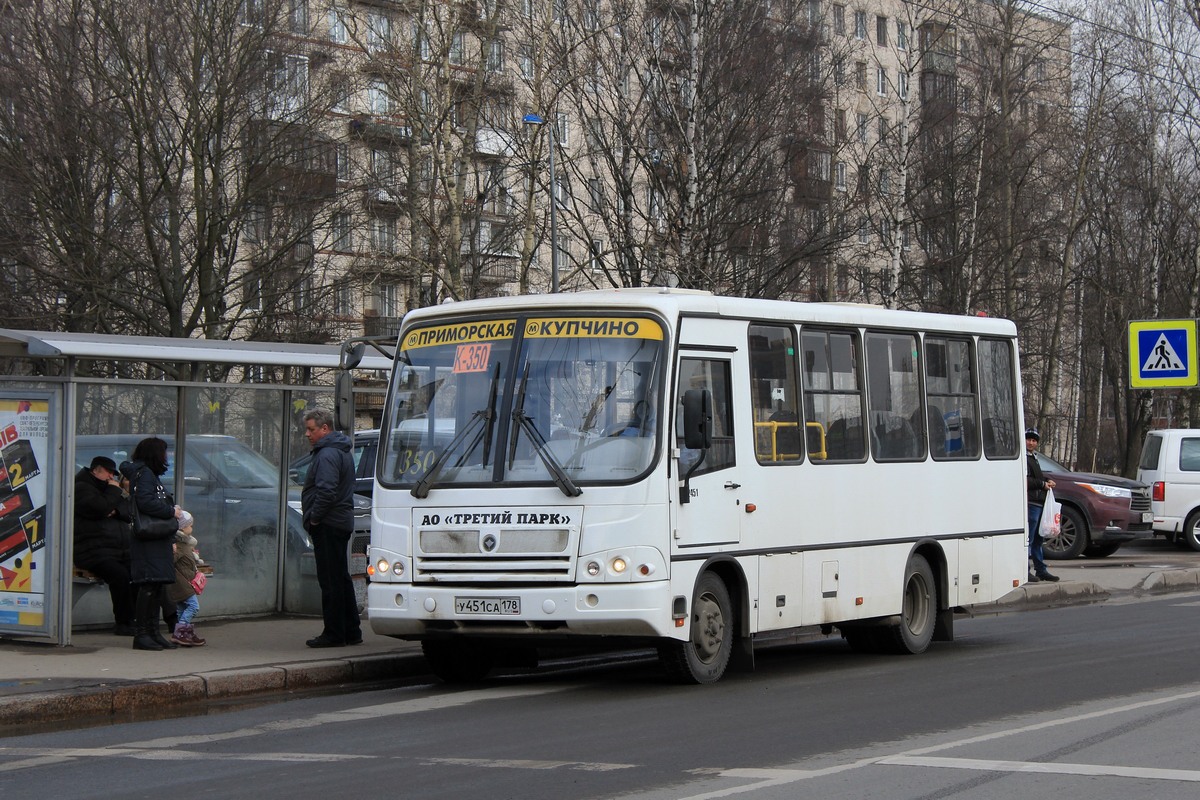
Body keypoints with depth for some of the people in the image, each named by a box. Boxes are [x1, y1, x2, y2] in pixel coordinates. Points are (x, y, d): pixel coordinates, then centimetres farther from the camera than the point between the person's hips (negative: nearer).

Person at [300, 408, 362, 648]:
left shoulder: (327, 455, -15)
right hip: (342, 522, 10)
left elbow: (326, 491, -24)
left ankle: (334, 634, -4)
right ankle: (351, 631, 18)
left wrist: (314, 518, -14)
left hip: (328, 526, -10)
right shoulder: (341, 451, 18)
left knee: (330, 581, -6)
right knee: (341, 578, 14)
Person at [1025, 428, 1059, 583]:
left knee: (1037, 539, 15)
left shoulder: (1033, 458, 22)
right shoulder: (1023, 457, -9)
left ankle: (1041, 570, 22)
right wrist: (1043, 484, -12)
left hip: (1039, 503, 10)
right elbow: (1025, 480, -18)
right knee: (1028, 539, -11)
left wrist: (1047, 481, 10)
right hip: (1030, 502, -10)